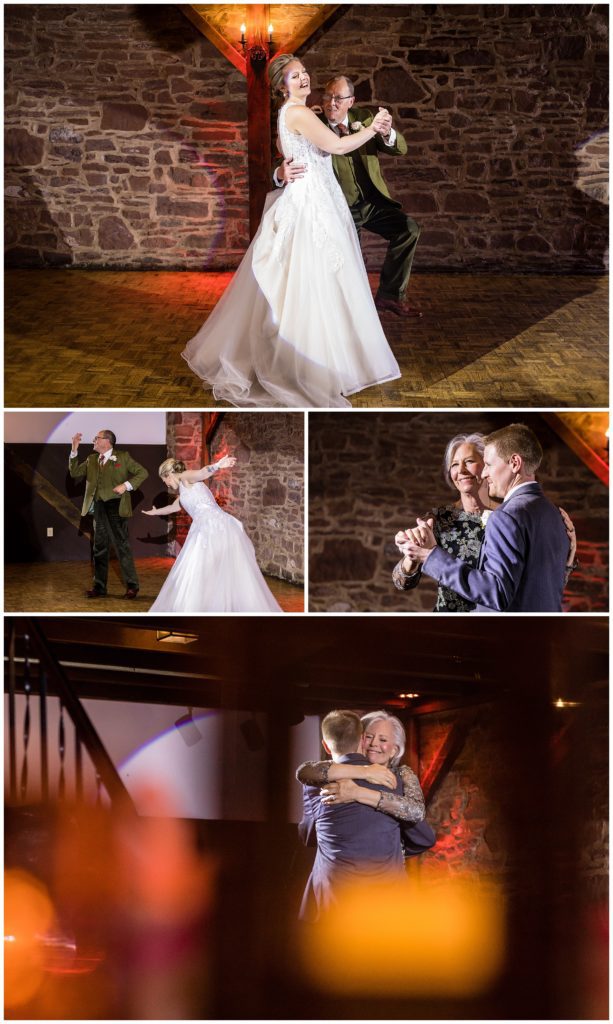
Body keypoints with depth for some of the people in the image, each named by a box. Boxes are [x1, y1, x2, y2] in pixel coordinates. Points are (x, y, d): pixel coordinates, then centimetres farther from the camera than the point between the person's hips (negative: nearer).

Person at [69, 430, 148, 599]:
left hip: (116, 507, -5)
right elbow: (75, 473, 8)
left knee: (122, 546, -3)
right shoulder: (91, 460, 14)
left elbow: (142, 473, -1)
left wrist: (126, 485, -14)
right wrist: (74, 451, 1)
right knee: (100, 548, 9)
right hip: (98, 507, 5)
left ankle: (132, 586, 4)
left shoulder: (123, 457, 0)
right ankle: (99, 587, 15)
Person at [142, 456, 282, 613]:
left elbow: (203, 472, -17)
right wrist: (155, 512, 71)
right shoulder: (185, 491, 33)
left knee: (192, 574, -7)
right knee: (234, 574, 5)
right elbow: (173, 507, 54)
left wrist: (217, 466, -38)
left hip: (211, 527, -9)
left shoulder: (185, 478, 7)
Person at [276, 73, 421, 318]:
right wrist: (282, 174, -45)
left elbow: (400, 150, -6)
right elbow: (292, 166, -18)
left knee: (408, 228, -18)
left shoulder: (363, 118, -1)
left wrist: (387, 133, -32)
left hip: (373, 201, 3)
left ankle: (389, 295, -6)